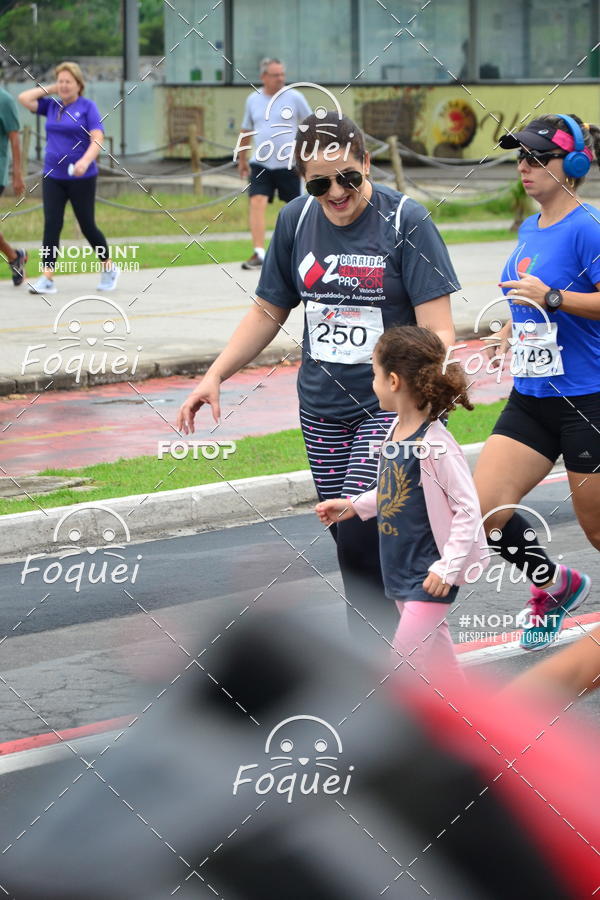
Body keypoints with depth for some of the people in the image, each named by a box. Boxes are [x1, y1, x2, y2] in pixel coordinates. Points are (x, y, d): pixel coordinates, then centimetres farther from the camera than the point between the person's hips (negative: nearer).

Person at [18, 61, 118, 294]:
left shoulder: (87, 107, -5)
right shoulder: (52, 106, 10)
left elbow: (97, 139, -13)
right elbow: (24, 98, 8)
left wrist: (85, 161, -29)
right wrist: (50, 90, 6)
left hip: (82, 178, -4)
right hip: (52, 177, 4)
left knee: (87, 226, 5)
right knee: (51, 225, -6)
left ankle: (109, 268, 25)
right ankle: (47, 277, -10)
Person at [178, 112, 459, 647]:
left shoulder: (405, 221, -11)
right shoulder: (296, 221, 4)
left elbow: (436, 328, -15)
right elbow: (269, 311, 16)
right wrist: (215, 376, 7)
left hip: (391, 407, -5)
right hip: (322, 410, 5)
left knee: (360, 537, -15)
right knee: (352, 545, 8)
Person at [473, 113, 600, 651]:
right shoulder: (530, 229, 11)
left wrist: (551, 298, -26)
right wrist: (515, 328, 13)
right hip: (532, 399, 8)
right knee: (484, 508, -2)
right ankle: (555, 586, 22)